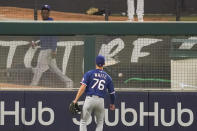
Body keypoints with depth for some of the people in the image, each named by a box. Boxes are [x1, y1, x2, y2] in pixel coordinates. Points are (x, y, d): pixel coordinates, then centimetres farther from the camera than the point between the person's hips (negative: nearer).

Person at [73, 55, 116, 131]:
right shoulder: (107, 77, 9)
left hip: (89, 99, -2)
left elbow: (83, 87, -10)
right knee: (100, 122, 16)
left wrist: (75, 100, -10)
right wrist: (112, 104, 30)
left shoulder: (89, 73, 1)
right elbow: (112, 92, 14)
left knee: (83, 121, 5)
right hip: (101, 101, 2)